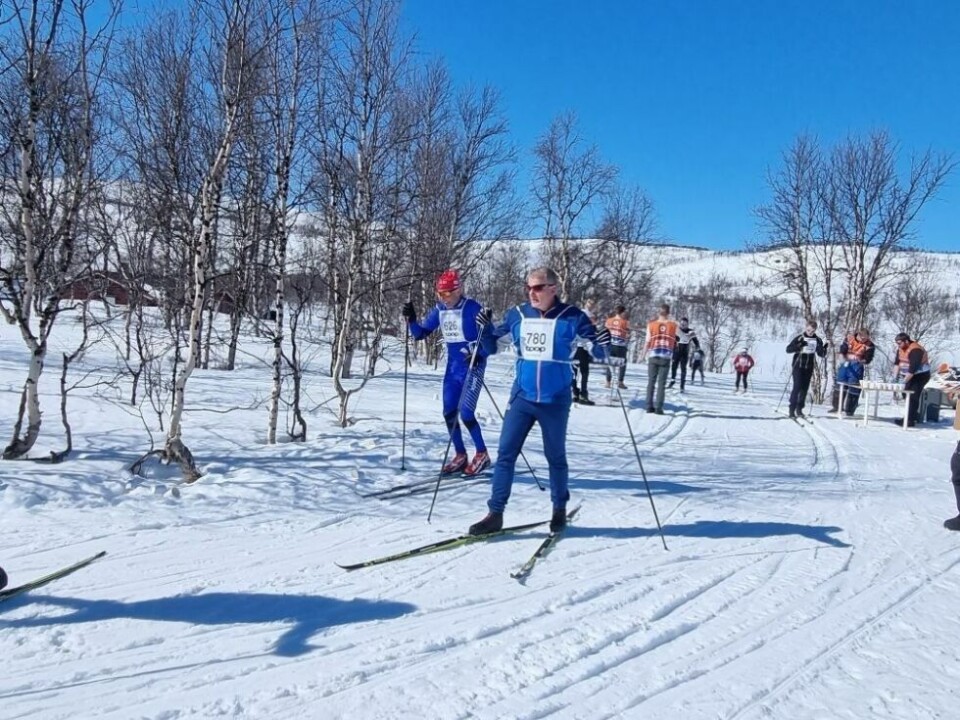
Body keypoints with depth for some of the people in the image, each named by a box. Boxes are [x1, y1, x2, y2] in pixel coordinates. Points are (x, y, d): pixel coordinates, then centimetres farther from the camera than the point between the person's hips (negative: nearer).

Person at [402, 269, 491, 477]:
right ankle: (460, 455, 19)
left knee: (466, 413, -10)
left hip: (473, 365, -6)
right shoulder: (439, 310, 2)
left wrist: (479, 353, -27)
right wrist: (411, 320, -9)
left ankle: (482, 455, 8)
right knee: (449, 412, 5)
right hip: (453, 366, 7)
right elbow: (420, 333, 8)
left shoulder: (473, 308, -15)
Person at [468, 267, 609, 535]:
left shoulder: (572, 317, -7)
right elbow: (492, 347, 10)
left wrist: (603, 345, -25)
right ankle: (495, 513, 7)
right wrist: (486, 328, -9)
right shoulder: (517, 315, 1)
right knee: (506, 453, -1)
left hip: (555, 401, -2)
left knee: (556, 457, 12)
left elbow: (597, 352, -3)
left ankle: (559, 510, 32)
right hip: (522, 397, 2)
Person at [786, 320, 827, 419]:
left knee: (805, 388, 6)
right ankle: (792, 408, -6)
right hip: (798, 366, -4)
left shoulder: (818, 340, 3)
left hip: (809, 367, 4)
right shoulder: (799, 338, -6)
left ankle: (799, 408, 15)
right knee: (797, 386, -11)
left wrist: (824, 349, -15)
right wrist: (799, 345, -25)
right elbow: (788, 349, -10)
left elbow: (821, 354, 6)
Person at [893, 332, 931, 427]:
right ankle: (909, 417, 23)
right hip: (909, 375, 9)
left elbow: (913, 368, -31)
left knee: (913, 397, -14)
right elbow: (897, 362, 4)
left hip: (921, 375, -9)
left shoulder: (915, 350, -27)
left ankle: (910, 420, -13)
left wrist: (904, 382, -31)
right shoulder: (900, 348, 1)